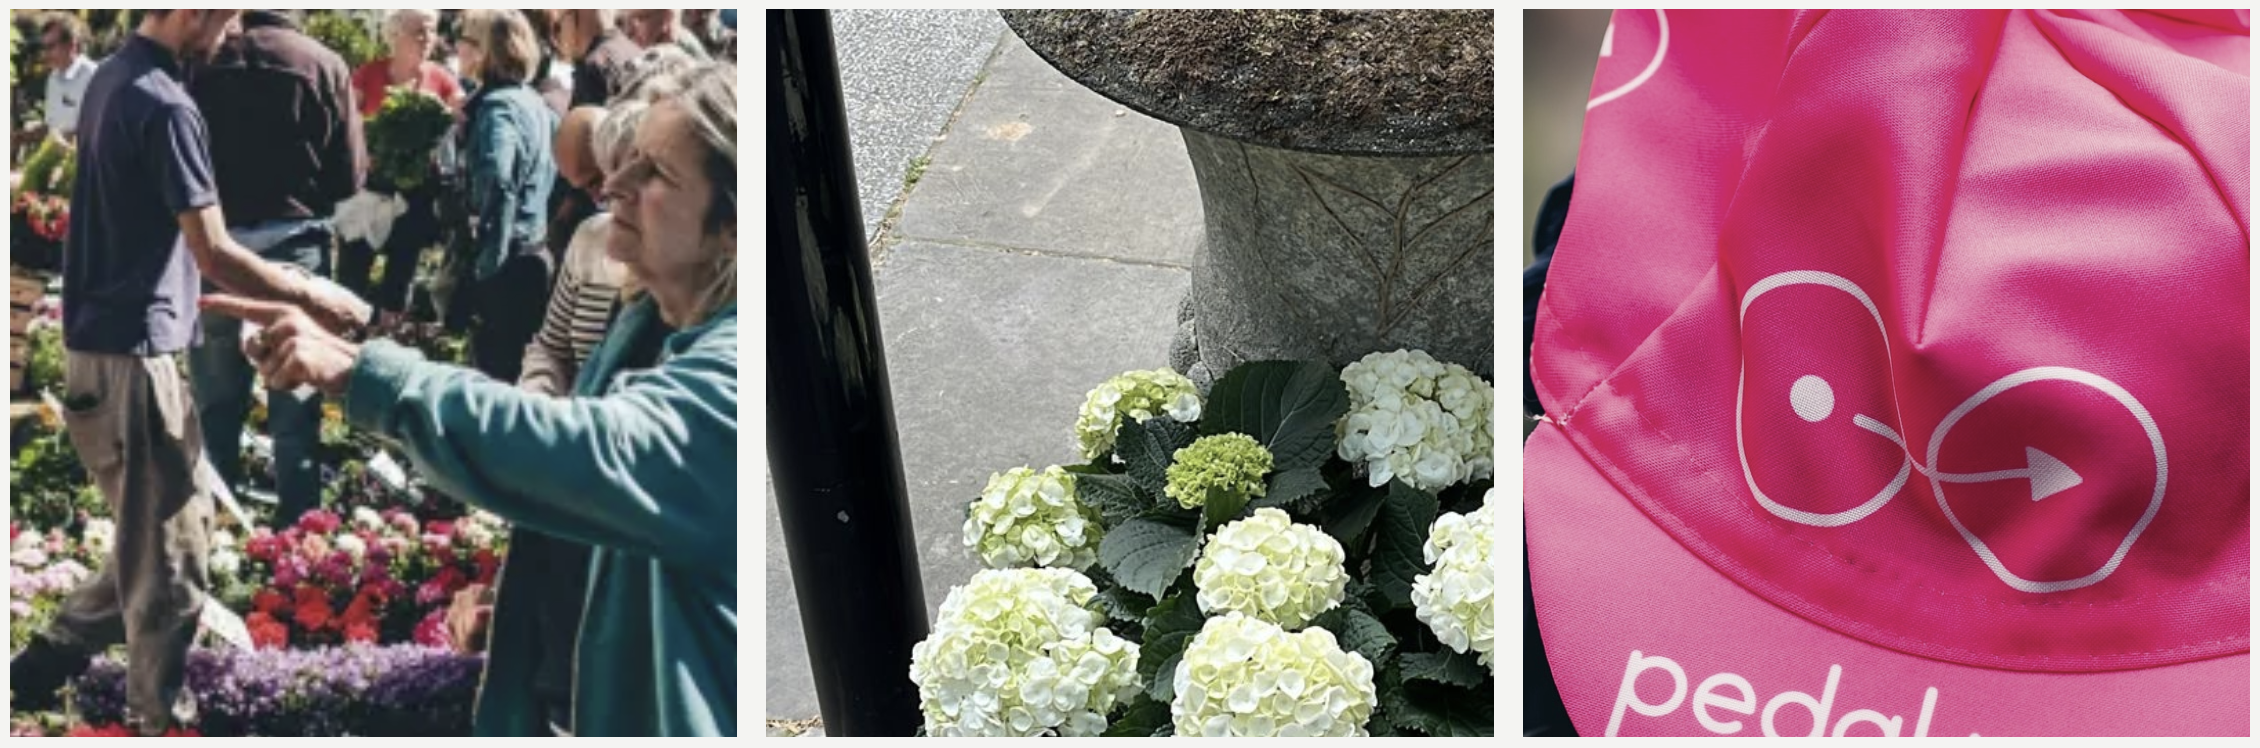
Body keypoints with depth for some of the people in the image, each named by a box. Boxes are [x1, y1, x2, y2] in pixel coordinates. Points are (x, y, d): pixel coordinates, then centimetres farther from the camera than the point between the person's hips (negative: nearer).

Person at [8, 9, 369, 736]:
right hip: (133, 354, -10)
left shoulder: (111, 77, 10)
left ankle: (41, 667, 27)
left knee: (169, 529, 20)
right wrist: (310, 295, -6)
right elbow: (213, 253, -18)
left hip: (105, 342, 10)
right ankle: (160, 720, 14)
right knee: (169, 563, 2)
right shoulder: (164, 105, -19)